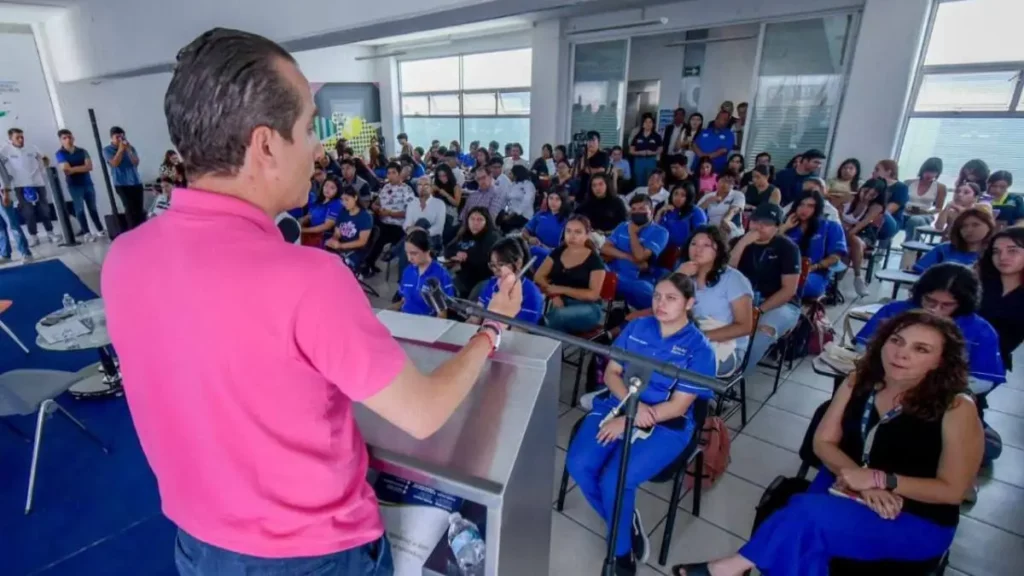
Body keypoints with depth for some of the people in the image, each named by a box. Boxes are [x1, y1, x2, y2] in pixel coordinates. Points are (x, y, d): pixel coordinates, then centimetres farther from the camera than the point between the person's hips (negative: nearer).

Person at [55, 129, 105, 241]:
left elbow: (89, 166, -6)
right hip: (74, 186, -3)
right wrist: (82, 168, -9)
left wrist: (73, 169, -12)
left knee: (93, 208, 9)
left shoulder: (83, 151, 7)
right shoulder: (60, 153, 0)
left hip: (88, 183, 3)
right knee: (80, 209, -3)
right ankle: (87, 234, -3)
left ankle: (101, 231, 15)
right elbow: (66, 169, -12)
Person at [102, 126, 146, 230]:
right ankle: (133, 231, -5)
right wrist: (120, 149, -11)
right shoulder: (107, 150, 2)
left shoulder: (130, 148, 8)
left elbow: (136, 162, -3)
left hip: (136, 182, 3)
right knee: (130, 208, -9)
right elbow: (115, 163, -12)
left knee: (139, 208, 1)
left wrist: (128, 150, -14)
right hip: (121, 184, -3)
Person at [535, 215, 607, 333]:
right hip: (557, 302, 3)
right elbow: (539, 276, 8)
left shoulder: (595, 260, -2)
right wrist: (553, 294, -11)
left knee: (556, 316, -36)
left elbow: (593, 294, -9)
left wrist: (561, 289, -14)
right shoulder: (557, 252, 11)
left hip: (586, 308, -3)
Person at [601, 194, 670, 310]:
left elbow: (640, 256, -13)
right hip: (614, 275, 4)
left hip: (638, 281, -3)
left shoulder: (660, 232, 2)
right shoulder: (623, 226, 18)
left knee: (645, 290, -38)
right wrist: (630, 258, -9)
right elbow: (605, 248, 4)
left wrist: (632, 232, 0)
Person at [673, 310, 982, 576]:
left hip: (917, 522, -4)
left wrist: (879, 479, -24)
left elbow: (952, 490, -13)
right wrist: (863, 484, -19)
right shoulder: (860, 381, -3)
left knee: (808, 515, -29)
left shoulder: (957, 408, -16)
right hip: (846, 489, 4)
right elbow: (823, 442, -2)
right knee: (805, 541, -28)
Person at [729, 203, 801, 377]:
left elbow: (789, 289, -10)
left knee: (764, 329, -35)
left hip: (781, 304, -3)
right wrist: (743, 243, -20)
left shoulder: (787, 248, -6)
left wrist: (759, 310, -19)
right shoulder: (741, 241, 4)